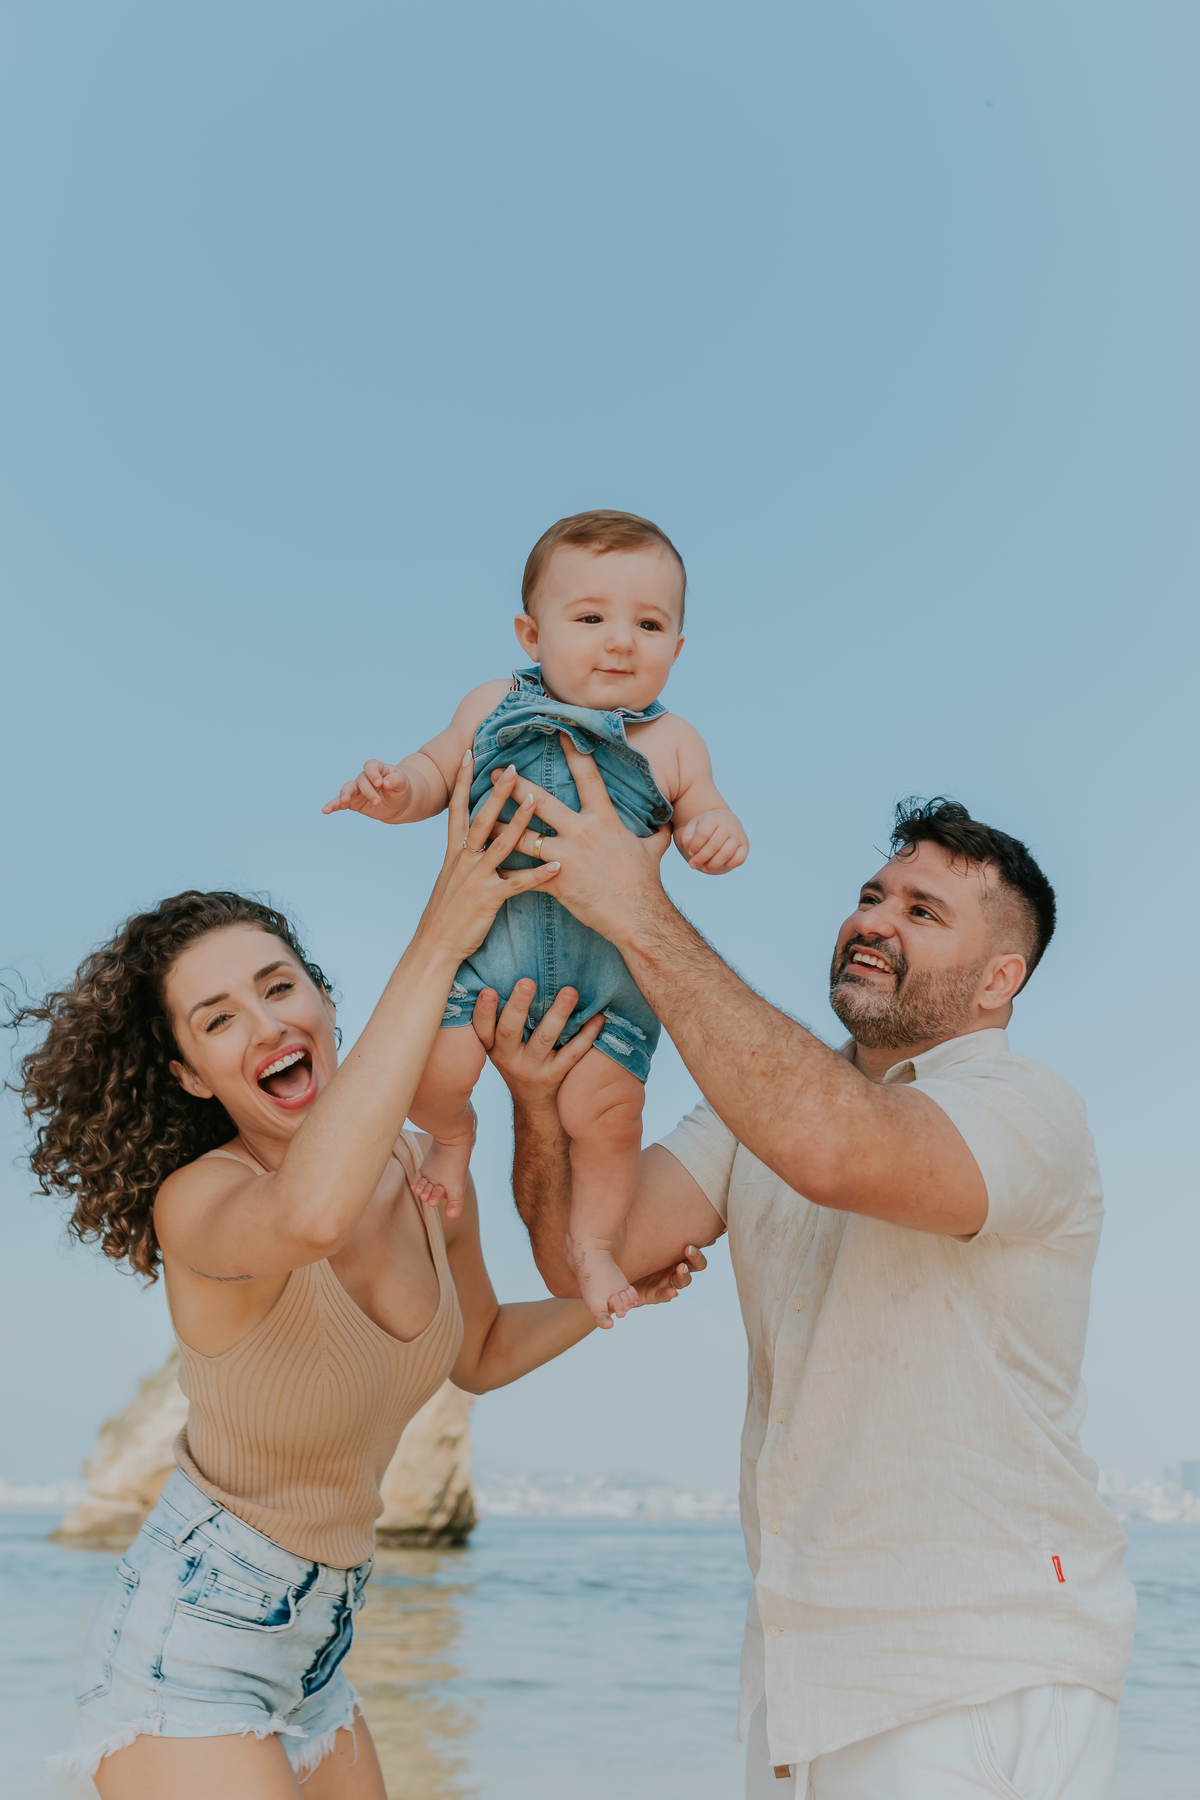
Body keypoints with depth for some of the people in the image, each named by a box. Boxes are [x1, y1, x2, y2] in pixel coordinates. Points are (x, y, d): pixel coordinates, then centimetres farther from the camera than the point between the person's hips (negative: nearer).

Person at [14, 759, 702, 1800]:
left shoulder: (426, 1173, -4)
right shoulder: (195, 1202, -24)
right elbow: (308, 1214, -50)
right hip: (187, 1656, -7)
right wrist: (439, 941, -46)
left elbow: (479, 1354, 14)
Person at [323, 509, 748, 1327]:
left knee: (604, 1108, -4)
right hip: (486, 933, 0)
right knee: (432, 1071, -13)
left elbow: (700, 815, 6)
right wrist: (396, 791, -11)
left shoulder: (672, 744, -2)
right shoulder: (495, 707, 0)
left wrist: (717, 830, -18)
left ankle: (591, 1241, 27)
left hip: (611, 960, 0)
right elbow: (440, 771, 11)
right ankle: (453, 1132, 27)